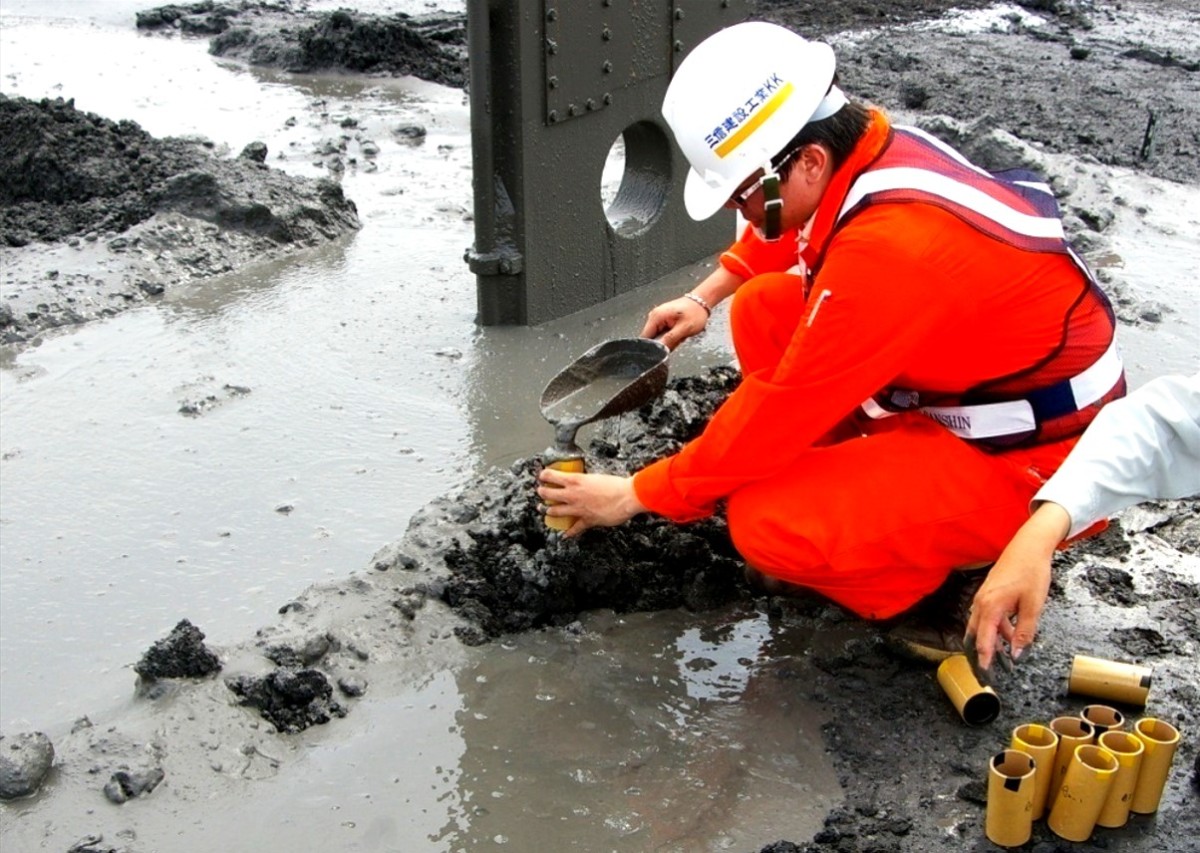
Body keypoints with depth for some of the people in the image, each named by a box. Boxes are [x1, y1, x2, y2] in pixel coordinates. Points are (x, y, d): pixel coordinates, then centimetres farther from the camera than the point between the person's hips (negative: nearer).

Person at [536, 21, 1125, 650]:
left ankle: (963, 560, 1)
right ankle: (847, 491, 10)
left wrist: (636, 495, -14)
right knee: (763, 309, 4)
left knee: (767, 525, -23)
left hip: (1035, 463, -9)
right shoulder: (866, 144, -7)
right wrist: (705, 297, 12)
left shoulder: (887, 250, -32)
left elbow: (782, 414, -25)